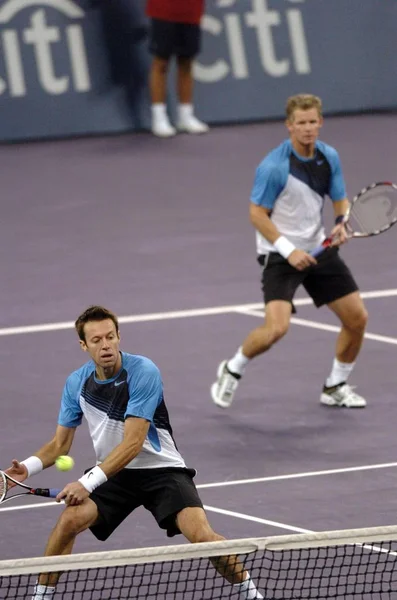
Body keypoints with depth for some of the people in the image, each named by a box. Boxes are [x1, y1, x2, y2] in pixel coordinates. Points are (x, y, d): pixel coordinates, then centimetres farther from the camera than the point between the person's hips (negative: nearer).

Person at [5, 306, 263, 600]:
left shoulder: (143, 372, -21)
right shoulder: (77, 383, -4)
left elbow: (133, 443, -26)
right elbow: (60, 444, 5)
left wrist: (89, 482, -33)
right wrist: (28, 466, -16)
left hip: (162, 469, -4)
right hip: (114, 473, 4)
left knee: (202, 535, -22)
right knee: (69, 520, -23)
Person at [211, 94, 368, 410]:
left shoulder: (329, 157, 0)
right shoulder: (274, 166, -19)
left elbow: (340, 200, 10)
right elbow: (257, 214, -15)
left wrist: (342, 224, -13)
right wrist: (289, 250, -22)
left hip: (319, 249, 6)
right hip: (280, 254, -6)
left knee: (357, 318, 4)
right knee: (277, 327, -23)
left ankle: (336, 387, 23)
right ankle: (232, 370, 4)